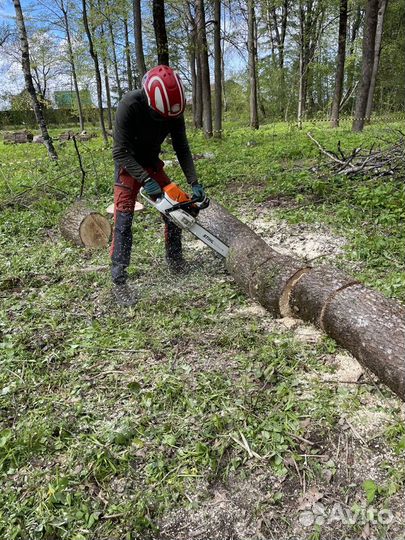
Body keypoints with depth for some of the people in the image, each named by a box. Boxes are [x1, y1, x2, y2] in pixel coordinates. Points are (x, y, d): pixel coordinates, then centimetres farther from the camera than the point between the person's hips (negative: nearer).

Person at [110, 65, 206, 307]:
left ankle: (175, 260, 19)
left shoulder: (174, 109, -16)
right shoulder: (130, 105, -31)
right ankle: (119, 281, -14)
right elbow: (121, 152, -29)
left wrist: (194, 182, -19)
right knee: (123, 219, -15)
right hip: (128, 166, -5)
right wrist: (146, 181, -37)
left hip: (152, 163, 5)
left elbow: (182, 148, -10)